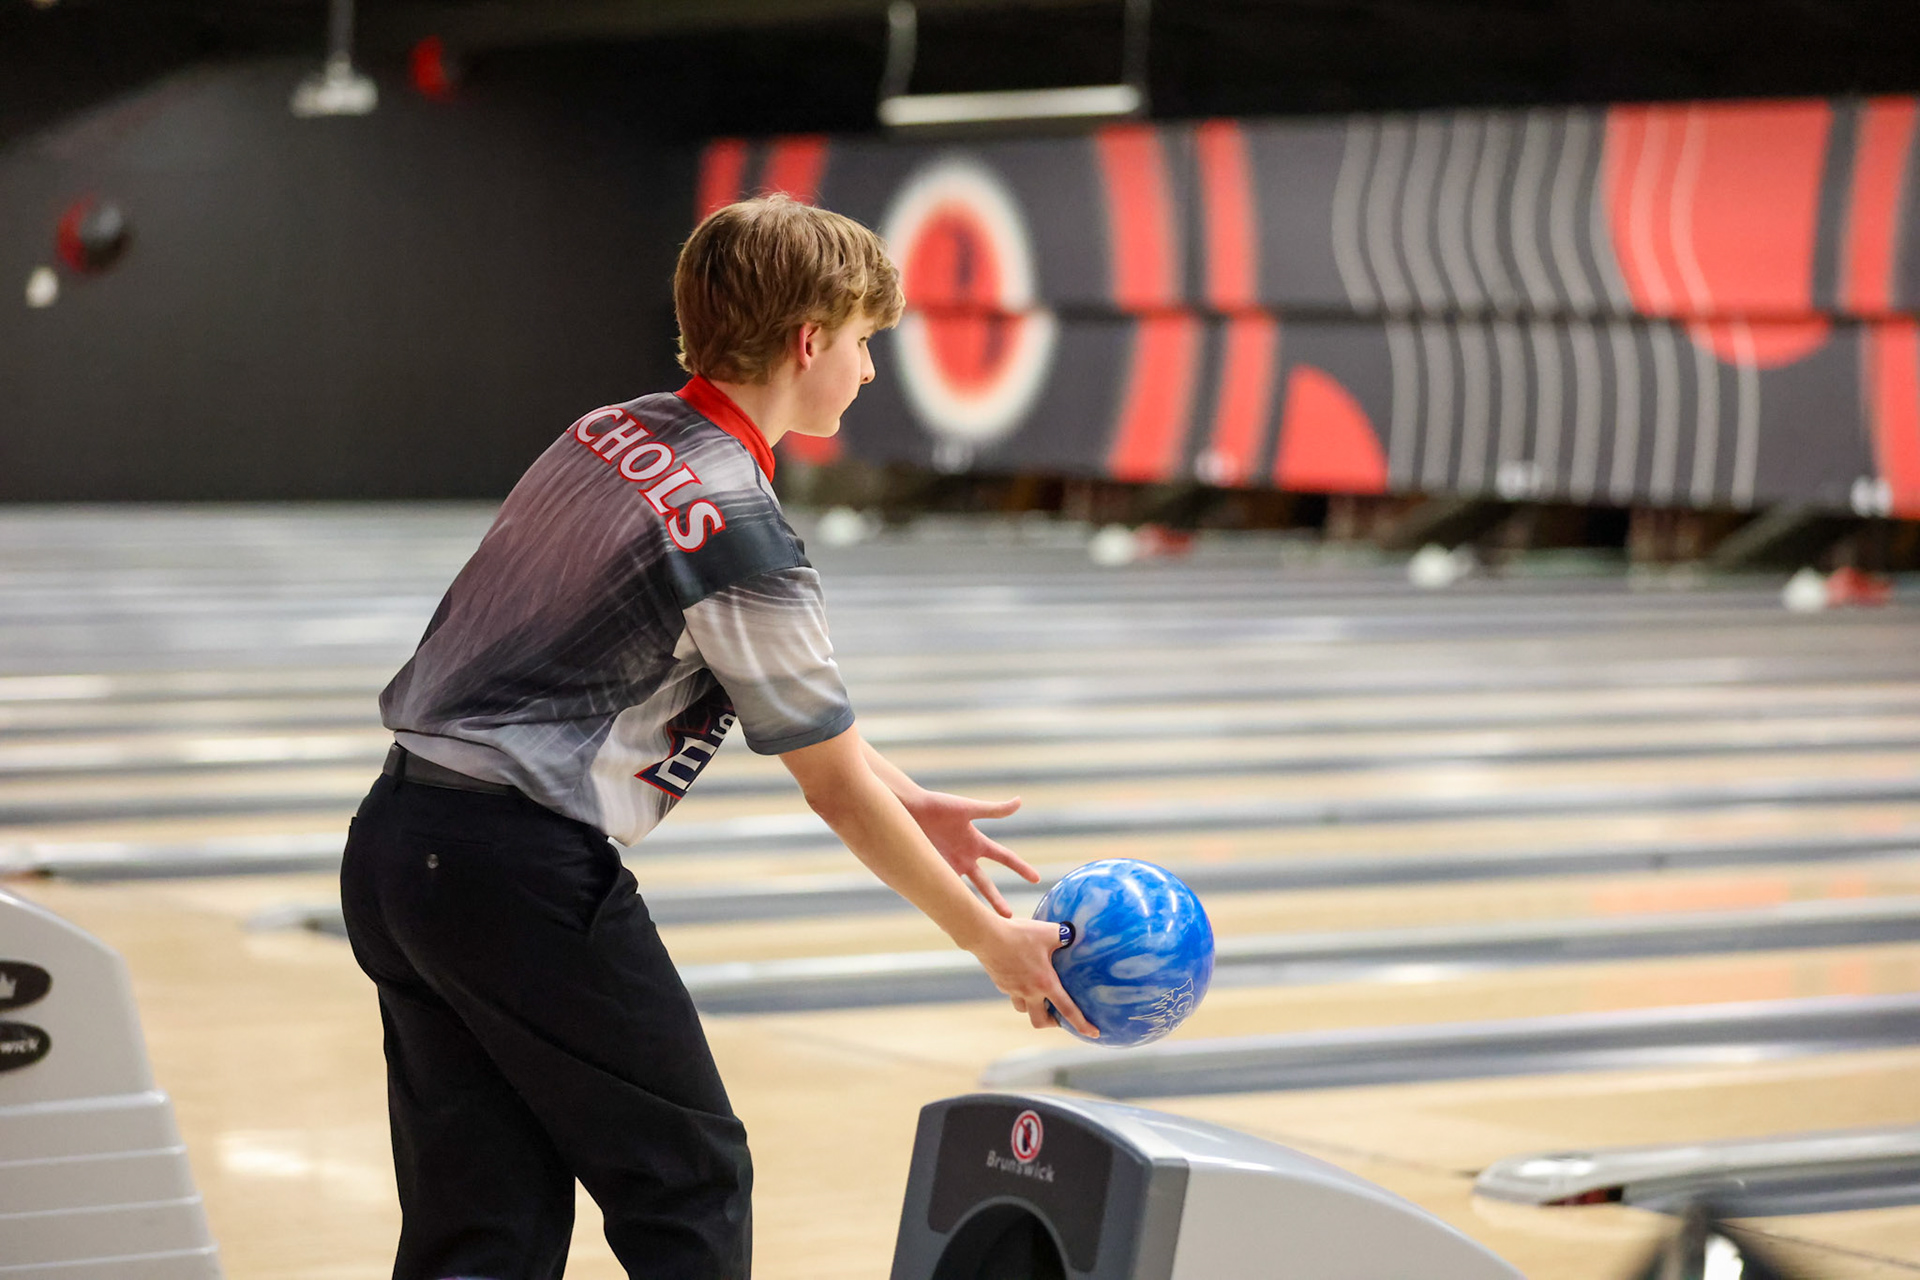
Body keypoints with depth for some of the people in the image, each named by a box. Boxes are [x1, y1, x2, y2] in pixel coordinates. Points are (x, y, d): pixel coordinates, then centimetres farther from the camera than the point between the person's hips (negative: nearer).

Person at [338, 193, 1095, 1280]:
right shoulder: (744, 538, -15)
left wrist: (909, 806, 24)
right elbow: (838, 792, -6)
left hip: (395, 842, 8)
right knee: (689, 1188, 8)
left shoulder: (609, 437, 10)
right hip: (525, 872, -8)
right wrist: (993, 939, 6)